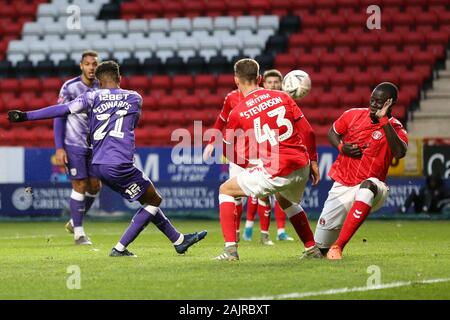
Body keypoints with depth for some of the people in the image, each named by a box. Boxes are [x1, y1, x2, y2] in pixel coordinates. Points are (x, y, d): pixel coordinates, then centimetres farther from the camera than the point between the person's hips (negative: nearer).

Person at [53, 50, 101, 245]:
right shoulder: (70, 88, -11)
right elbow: (58, 118, -10)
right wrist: (59, 148, -16)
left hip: (94, 145, 5)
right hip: (74, 144, -5)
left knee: (94, 186, 6)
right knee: (80, 186, -6)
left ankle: (73, 223, 26)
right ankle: (78, 233, 3)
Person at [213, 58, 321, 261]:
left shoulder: (237, 114, -2)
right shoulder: (282, 97, 6)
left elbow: (229, 153, 9)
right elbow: (307, 132, 6)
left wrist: (250, 165, 25)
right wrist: (313, 162, 17)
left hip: (275, 172, -5)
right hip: (301, 168, 5)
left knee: (225, 190, 13)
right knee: (285, 200, 37)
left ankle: (230, 249, 2)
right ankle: (312, 249, 37)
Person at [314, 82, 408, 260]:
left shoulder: (394, 128, -8)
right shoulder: (354, 115, 2)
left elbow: (400, 153, -29)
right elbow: (332, 133, 18)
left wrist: (384, 121, -29)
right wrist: (341, 147, -4)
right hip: (342, 187, 3)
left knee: (368, 186, -43)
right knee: (321, 244, 2)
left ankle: (338, 246, -41)